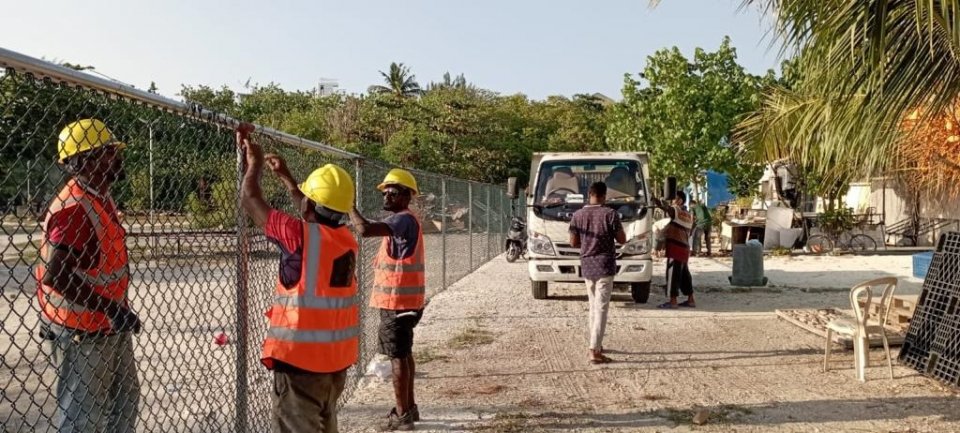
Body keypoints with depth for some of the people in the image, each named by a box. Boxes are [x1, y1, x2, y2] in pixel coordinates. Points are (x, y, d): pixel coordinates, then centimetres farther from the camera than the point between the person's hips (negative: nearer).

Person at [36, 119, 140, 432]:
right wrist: (111, 308, -26)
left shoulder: (103, 199, 7)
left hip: (112, 325, 10)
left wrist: (119, 309, 14)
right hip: (81, 331, -10)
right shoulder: (72, 207, -22)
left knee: (125, 398, 21)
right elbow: (54, 276, -28)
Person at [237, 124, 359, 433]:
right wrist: (284, 176, 31)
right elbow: (316, 216, 23)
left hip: (300, 359, -7)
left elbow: (249, 199, -6)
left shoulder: (300, 236, -17)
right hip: (337, 358, 7)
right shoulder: (346, 239, 2)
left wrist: (254, 161, 11)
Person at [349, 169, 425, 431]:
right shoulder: (403, 220, 16)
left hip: (398, 302, -10)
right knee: (404, 354, 17)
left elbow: (364, 229, -31)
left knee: (398, 356, -4)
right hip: (402, 300, 10)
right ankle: (408, 407, 28)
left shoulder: (404, 220, -18)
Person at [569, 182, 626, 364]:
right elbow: (622, 240, -5)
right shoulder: (610, 214, -10)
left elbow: (573, 243, 5)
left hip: (586, 265, 5)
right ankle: (594, 351, -8)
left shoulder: (578, 215, 1)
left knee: (594, 306, 19)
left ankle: (596, 344, 28)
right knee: (601, 308, -4)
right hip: (604, 265, -5)